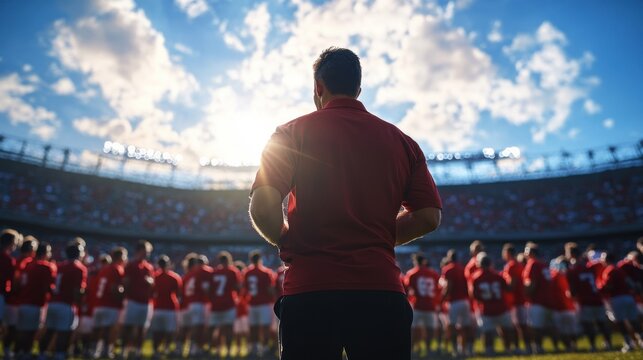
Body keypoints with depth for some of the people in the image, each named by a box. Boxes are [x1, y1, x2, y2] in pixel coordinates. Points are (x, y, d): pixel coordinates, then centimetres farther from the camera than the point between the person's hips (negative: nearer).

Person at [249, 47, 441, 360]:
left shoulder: (292, 132, 1)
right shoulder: (401, 141, 9)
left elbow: (263, 206, -10)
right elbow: (429, 217, 7)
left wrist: (287, 242, 9)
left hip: (309, 290, -2)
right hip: (382, 290, 3)